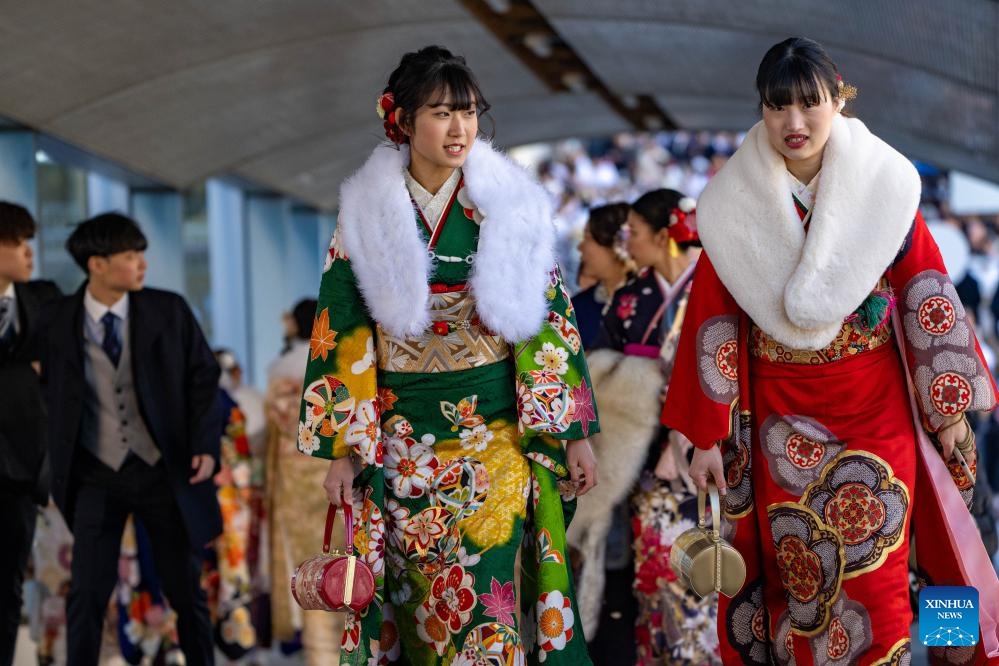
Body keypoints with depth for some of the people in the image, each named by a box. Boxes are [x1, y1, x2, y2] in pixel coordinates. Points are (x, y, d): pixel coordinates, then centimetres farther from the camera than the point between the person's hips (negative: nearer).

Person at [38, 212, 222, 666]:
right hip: (98, 474, -1)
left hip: (165, 469, 1)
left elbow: (204, 377, 1)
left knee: (185, 588, 12)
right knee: (88, 593, -5)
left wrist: (206, 445, -9)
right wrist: (59, 465, -1)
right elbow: (50, 391, 4)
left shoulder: (169, 310, -5)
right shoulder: (58, 320, -6)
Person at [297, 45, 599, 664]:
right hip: (402, 440, 1)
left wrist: (575, 434, -2)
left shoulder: (510, 205, 1)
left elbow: (551, 320, 1)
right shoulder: (366, 213, 1)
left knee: (489, 596, -4)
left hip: (498, 431, -1)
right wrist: (343, 450, -2)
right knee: (413, 602, 4)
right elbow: (343, 332, 3)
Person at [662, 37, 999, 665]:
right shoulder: (734, 204, -4)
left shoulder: (883, 183, -4)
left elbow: (926, 292, -1)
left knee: (876, 569, 2)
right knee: (792, 572, 5)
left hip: (876, 406, 0)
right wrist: (708, 434, -2)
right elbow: (712, 320, -2)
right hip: (781, 417, 0)